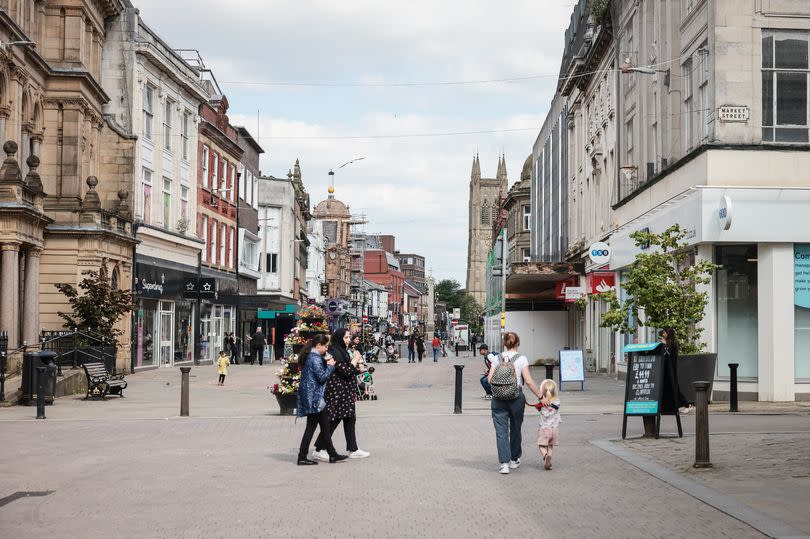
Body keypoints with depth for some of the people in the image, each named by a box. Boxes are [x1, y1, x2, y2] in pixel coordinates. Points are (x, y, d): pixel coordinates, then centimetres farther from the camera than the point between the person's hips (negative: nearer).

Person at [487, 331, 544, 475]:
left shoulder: (497, 359, 2)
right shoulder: (521, 359, -4)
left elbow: (490, 380, -2)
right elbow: (528, 381, -9)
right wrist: (541, 396, -2)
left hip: (498, 398, 1)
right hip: (516, 398, -1)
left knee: (501, 432, 1)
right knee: (515, 430, 16)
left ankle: (504, 463, -7)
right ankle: (514, 460, 29)